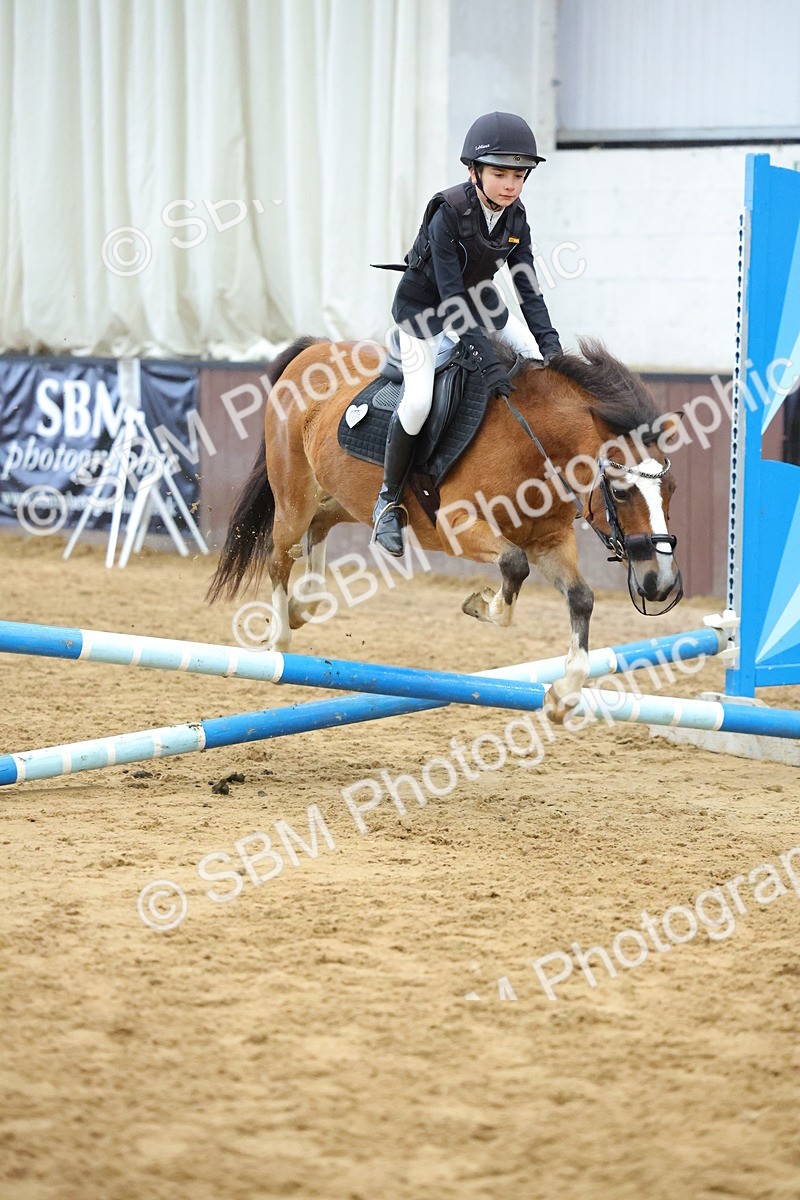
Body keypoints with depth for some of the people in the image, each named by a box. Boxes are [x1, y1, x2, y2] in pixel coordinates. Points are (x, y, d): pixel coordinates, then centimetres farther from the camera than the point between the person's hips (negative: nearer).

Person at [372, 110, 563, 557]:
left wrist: (550, 344, -22)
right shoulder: (449, 215, -31)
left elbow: (528, 287, -9)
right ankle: (390, 499, -2)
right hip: (424, 305, -7)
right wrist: (487, 359, -40)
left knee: (544, 362, -2)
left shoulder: (515, 218, -12)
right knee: (419, 401, -21)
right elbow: (450, 296, -34)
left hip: (478, 298, 7)